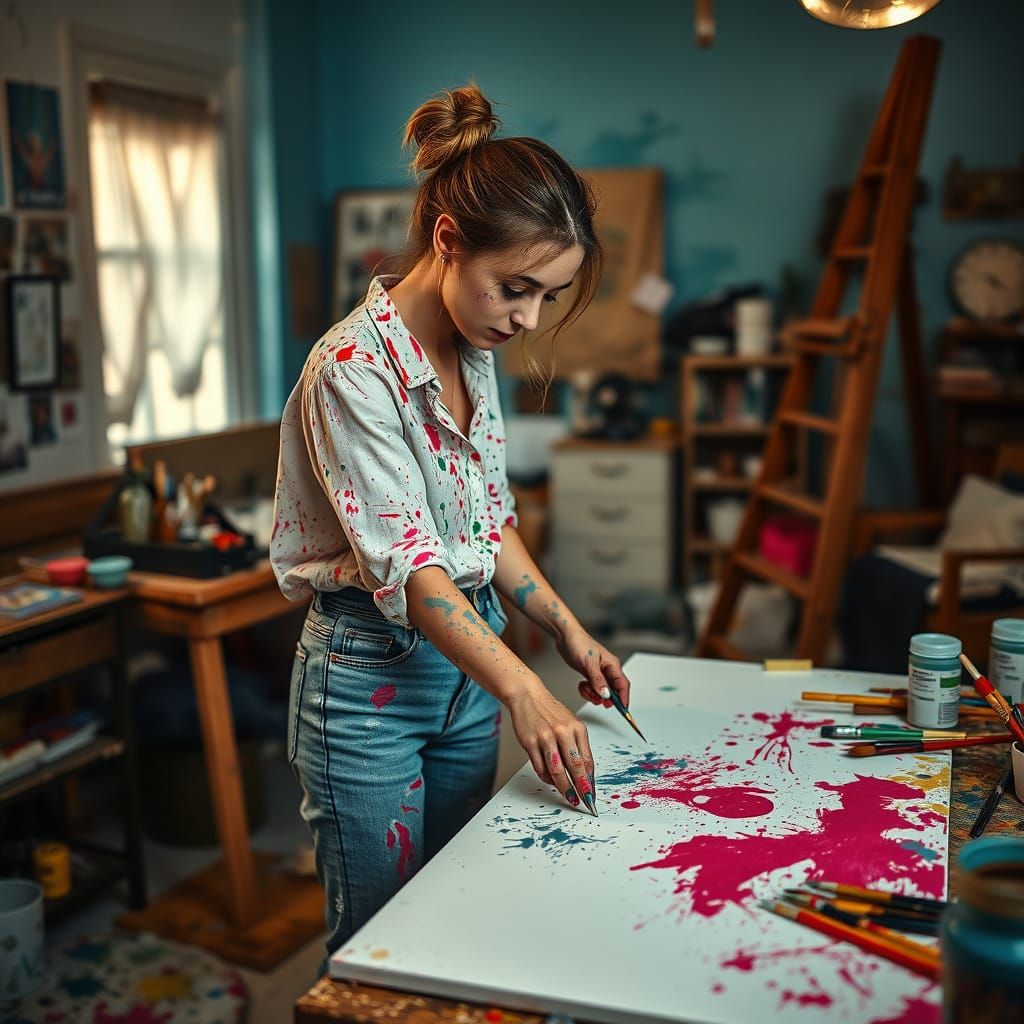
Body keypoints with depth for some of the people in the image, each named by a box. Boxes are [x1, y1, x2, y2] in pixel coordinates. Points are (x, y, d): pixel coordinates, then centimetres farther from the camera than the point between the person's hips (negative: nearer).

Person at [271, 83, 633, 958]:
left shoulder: (475, 356, 4)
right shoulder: (355, 367, -21)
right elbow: (405, 560, -27)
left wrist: (565, 628, 3)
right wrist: (523, 691, -34)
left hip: (469, 661, 8)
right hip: (370, 675, -7)